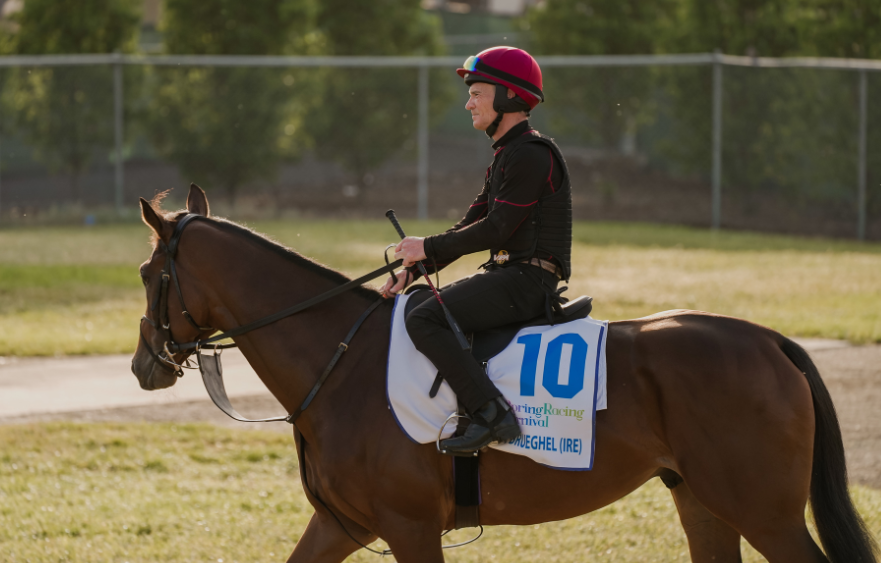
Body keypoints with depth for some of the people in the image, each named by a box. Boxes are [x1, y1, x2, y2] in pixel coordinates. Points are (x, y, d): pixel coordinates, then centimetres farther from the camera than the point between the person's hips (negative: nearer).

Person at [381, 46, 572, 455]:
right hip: (507, 274, 11)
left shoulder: (531, 154, -13)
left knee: (423, 319, -23)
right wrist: (414, 269, 7)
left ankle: (492, 415, -29)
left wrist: (429, 247, -10)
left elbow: (496, 229, -18)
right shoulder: (506, 156, 20)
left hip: (526, 279, -11)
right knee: (418, 302, 16)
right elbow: (472, 224, 17)